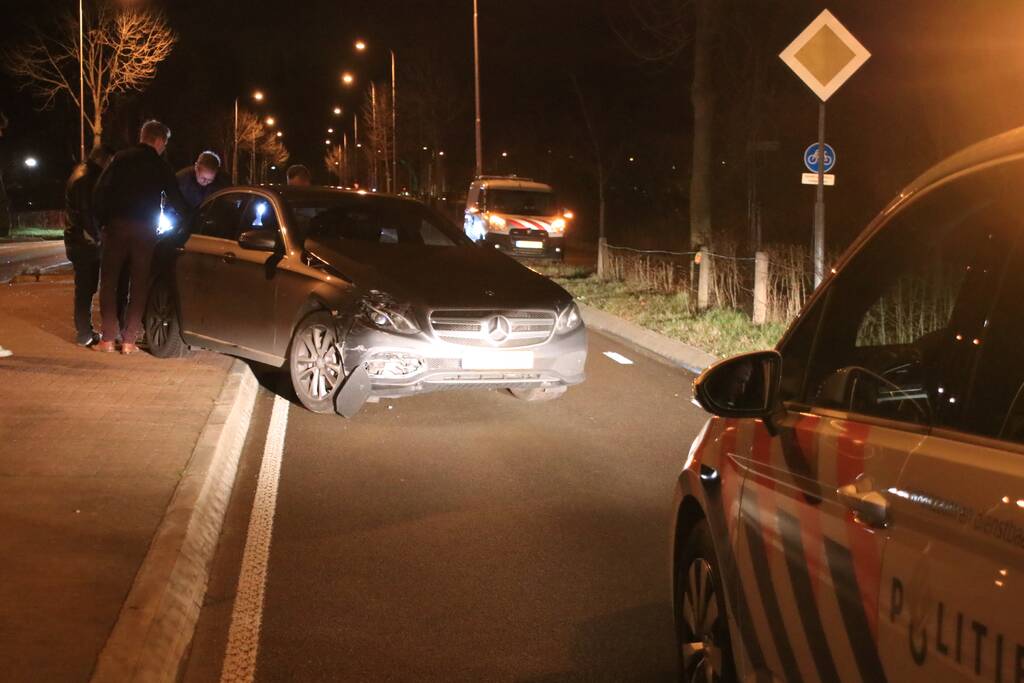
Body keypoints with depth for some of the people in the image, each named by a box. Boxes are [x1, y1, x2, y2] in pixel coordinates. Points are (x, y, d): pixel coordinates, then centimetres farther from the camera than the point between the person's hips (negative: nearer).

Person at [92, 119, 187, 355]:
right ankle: (129, 340, 4)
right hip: (145, 230, 0)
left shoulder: (121, 158, 5)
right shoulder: (160, 167, 5)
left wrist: (103, 220, 5)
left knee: (109, 280, 6)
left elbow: (100, 190, -1)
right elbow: (176, 200, 8)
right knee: (139, 284, 7)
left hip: (116, 226, 0)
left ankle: (108, 338, 0)